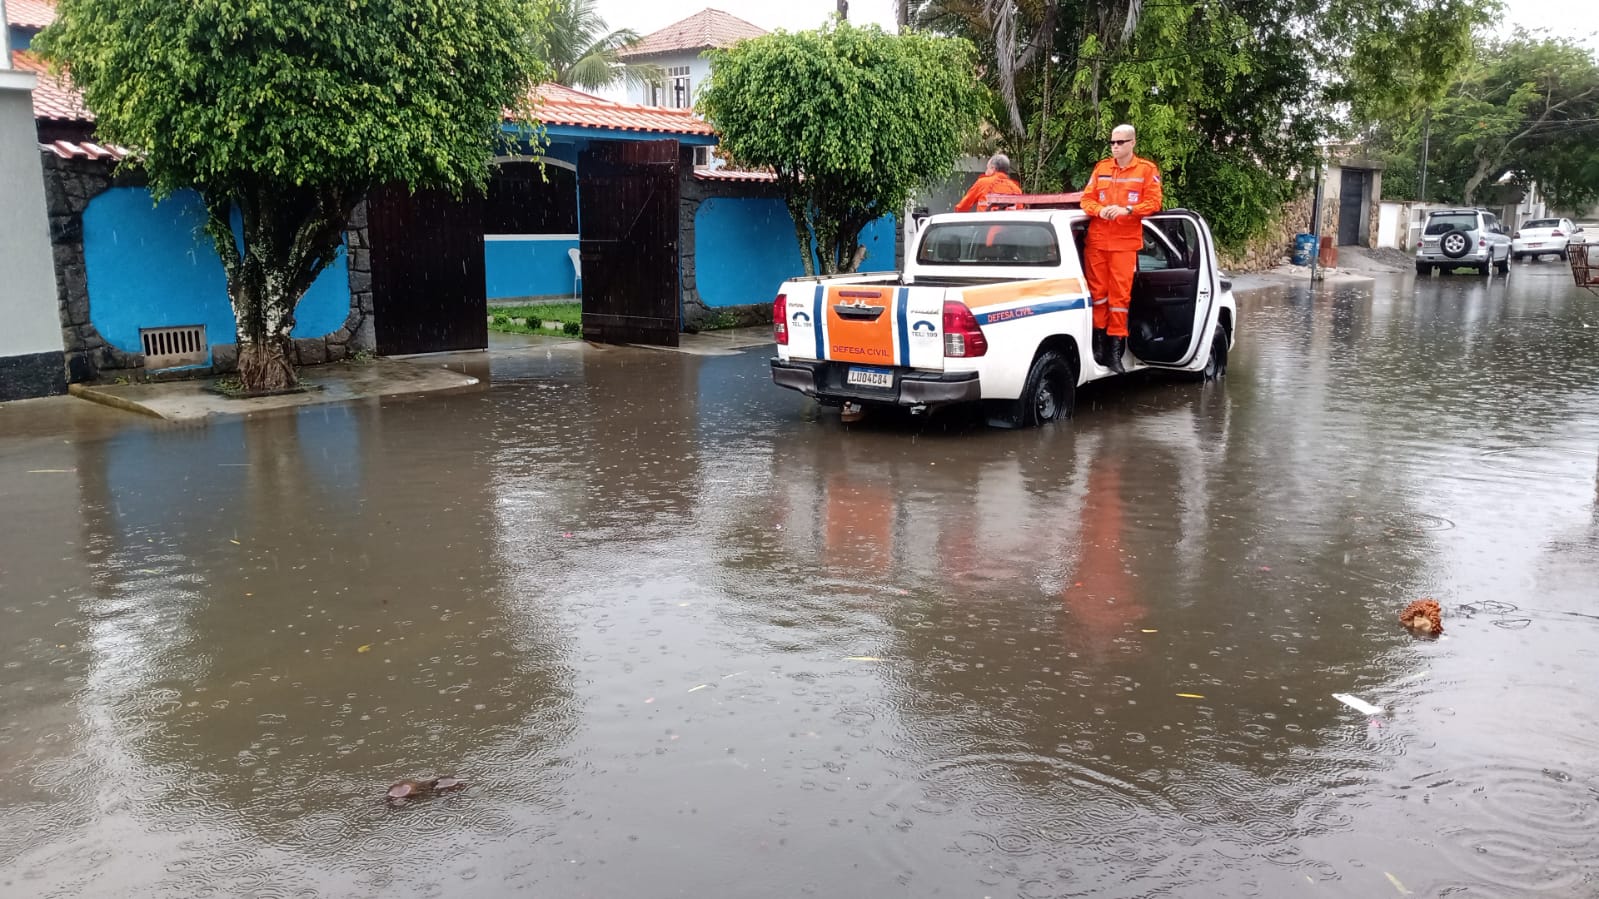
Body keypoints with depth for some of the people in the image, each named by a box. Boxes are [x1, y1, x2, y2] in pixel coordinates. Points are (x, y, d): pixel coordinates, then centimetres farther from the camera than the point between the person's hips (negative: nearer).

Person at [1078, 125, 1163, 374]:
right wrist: (1100, 210, -11)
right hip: (1096, 240, 3)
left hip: (1125, 243, -3)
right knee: (1097, 292, 3)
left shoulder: (1147, 170, 4)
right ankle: (1100, 341, 13)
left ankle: (1115, 349, -2)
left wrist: (1126, 209, -18)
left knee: (1120, 294, -5)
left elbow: (1153, 202, -3)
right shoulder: (1101, 168, 12)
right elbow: (1087, 198, 10)